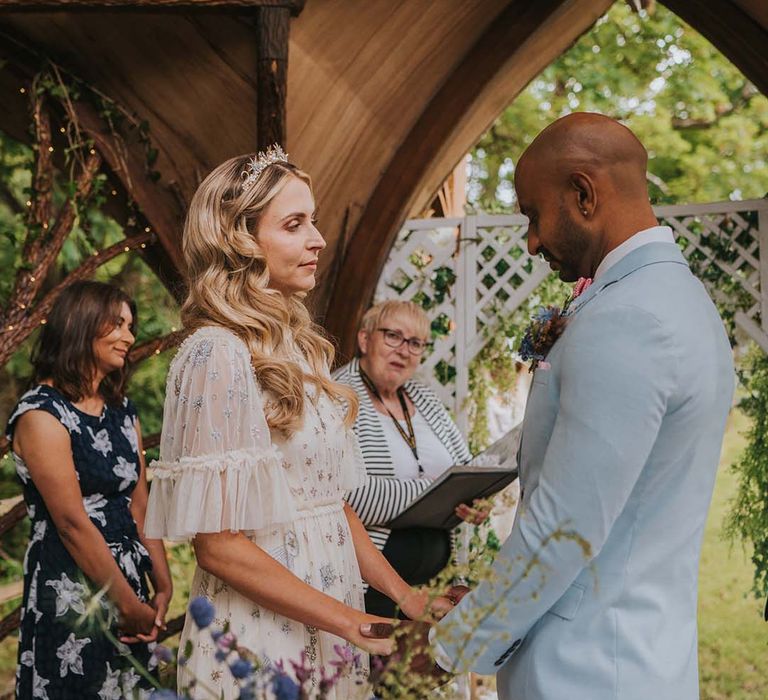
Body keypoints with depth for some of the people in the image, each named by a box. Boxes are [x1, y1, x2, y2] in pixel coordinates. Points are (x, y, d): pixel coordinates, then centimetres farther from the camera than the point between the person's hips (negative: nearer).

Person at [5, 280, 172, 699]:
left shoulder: (122, 412, 12)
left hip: (128, 583, 7)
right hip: (69, 595, -7)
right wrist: (130, 604, -15)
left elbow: (141, 508, 8)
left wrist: (162, 588, -2)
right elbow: (72, 522, -17)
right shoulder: (41, 413, -12)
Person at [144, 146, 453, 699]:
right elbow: (218, 545, -18)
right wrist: (356, 624, -18)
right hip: (260, 643, -8)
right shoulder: (217, 354, -15)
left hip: (327, 640, 8)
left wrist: (406, 596, 2)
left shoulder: (298, 349, 9)